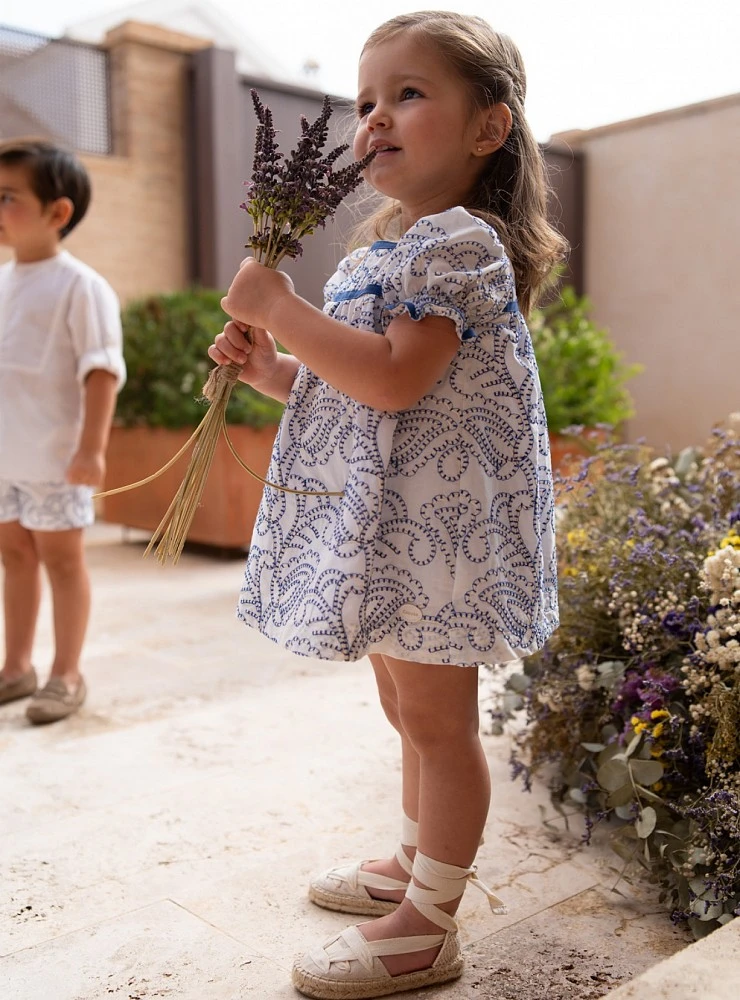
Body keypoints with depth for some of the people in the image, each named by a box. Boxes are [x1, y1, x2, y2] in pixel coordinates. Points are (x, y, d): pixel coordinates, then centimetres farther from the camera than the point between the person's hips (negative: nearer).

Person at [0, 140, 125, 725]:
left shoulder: (79, 286, -12)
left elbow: (101, 369, -17)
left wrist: (92, 447, -22)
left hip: (53, 456, -7)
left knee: (61, 556, 2)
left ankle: (67, 674, 14)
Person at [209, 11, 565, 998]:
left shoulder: (461, 241, -13)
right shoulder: (380, 251, 17)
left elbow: (397, 378, -26)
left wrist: (279, 307, -20)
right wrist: (269, 367, 6)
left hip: (432, 523, -10)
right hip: (383, 525, 10)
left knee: (436, 715, 1)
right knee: (411, 710, 21)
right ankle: (417, 863, 40)